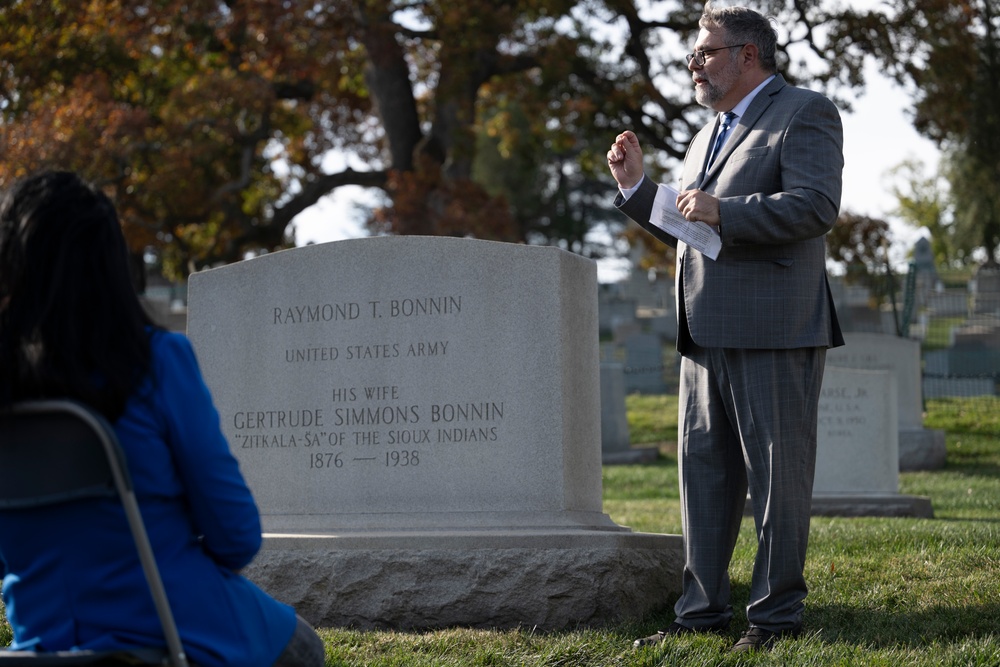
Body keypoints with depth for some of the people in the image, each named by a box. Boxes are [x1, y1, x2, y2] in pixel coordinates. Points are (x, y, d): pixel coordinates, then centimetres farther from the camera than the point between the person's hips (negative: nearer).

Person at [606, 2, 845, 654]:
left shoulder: (805, 113, -3)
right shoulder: (709, 134, 23)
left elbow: (817, 206, -17)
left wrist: (723, 210, -19)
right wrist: (636, 185, 14)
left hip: (774, 331, -8)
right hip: (709, 333, 9)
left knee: (777, 477, -2)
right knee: (704, 474, 9)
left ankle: (777, 614, 6)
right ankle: (702, 611, 15)